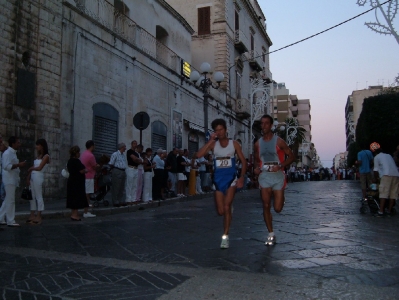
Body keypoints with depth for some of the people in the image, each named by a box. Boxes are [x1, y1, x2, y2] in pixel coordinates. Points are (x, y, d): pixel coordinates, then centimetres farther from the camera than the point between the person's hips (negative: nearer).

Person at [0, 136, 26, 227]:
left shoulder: (13, 153, 17)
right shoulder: (7, 153, -13)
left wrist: (19, 165, 10)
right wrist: (19, 165, -21)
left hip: (12, 180, 10)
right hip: (9, 180, -10)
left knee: (7, 200, 14)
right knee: (10, 201, -5)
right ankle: (10, 221, 0)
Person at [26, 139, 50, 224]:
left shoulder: (46, 156, -5)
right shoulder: (38, 156, 18)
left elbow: (39, 168, -11)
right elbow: (33, 167, 11)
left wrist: (30, 169, 4)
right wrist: (28, 176, 2)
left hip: (38, 177, -8)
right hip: (33, 177, 8)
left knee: (39, 197, -5)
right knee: (32, 196, 8)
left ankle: (39, 217, -1)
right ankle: (32, 215, 13)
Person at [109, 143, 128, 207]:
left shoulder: (123, 155, 17)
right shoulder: (115, 154, -6)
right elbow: (111, 164, -8)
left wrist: (124, 169, 9)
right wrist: (115, 169, -2)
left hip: (123, 172, 8)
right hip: (117, 172, -8)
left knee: (122, 188, 10)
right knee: (116, 188, -4)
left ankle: (121, 201, 16)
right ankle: (115, 202, 0)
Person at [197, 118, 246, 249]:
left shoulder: (234, 144, -1)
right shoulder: (213, 144, 1)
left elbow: (243, 161, 2)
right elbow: (199, 155, -15)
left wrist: (242, 177, -9)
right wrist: (211, 140, -17)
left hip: (231, 178, -2)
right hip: (218, 179, 2)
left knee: (226, 207, -10)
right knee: (221, 211, 3)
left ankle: (225, 236, -1)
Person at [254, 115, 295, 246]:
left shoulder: (278, 141, -4)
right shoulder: (258, 143, 8)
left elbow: (291, 156, -2)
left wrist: (280, 166, -17)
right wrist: (257, 168, -1)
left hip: (277, 176, -3)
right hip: (264, 176, 3)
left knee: (278, 208, -4)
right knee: (266, 207, -1)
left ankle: (281, 198, 34)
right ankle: (271, 235, 11)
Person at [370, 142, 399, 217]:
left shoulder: (377, 157, 10)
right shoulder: (388, 155, 27)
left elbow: (376, 170, 8)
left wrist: (375, 179, 21)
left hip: (386, 175, -6)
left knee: (383, 193, -7)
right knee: (393, 193, 9)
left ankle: (381, 211, -13)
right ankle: (389, 210, 11)